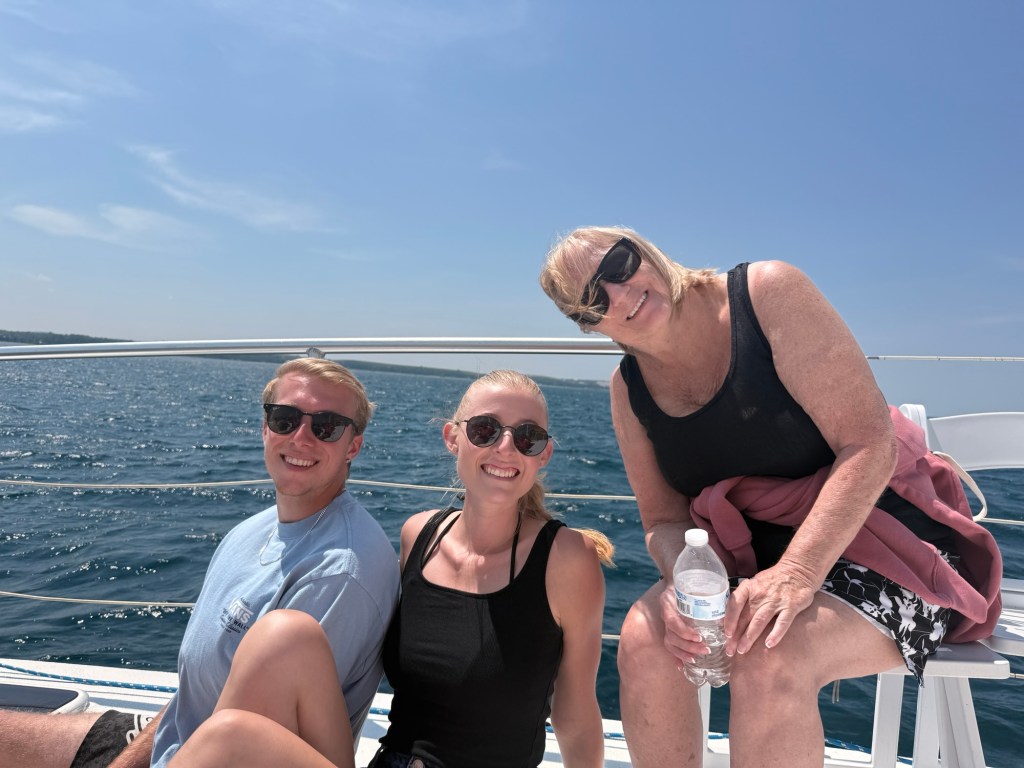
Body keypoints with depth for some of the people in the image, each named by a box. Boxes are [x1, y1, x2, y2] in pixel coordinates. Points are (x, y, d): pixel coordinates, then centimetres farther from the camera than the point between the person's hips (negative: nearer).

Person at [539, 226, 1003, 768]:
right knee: (644, 636, -21)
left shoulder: (767, 292, -16)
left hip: (883, 545, -4)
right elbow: (664, 519, 3)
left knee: (769, 657, -31)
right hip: (745, 561, 4)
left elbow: (870, 446, -20)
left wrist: (797, 574, -29)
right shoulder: (629, 388, 0)